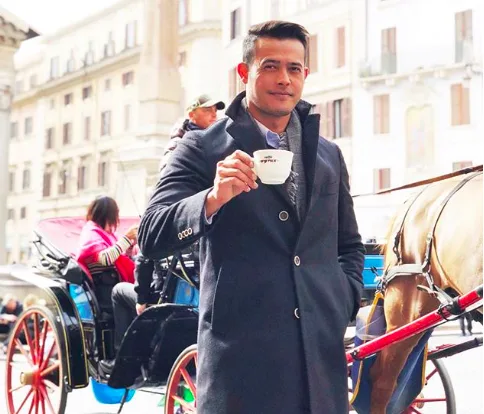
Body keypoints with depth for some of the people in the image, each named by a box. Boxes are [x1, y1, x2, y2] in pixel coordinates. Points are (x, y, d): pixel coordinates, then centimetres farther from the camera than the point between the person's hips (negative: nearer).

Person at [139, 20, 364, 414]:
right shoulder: (204, 148, -1)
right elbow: (151, 237, -10)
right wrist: (213, 199, -26)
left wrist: (343, 305, 8)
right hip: (241, 351, -4)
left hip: (322, 353, 4)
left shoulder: (328, 154, 13)